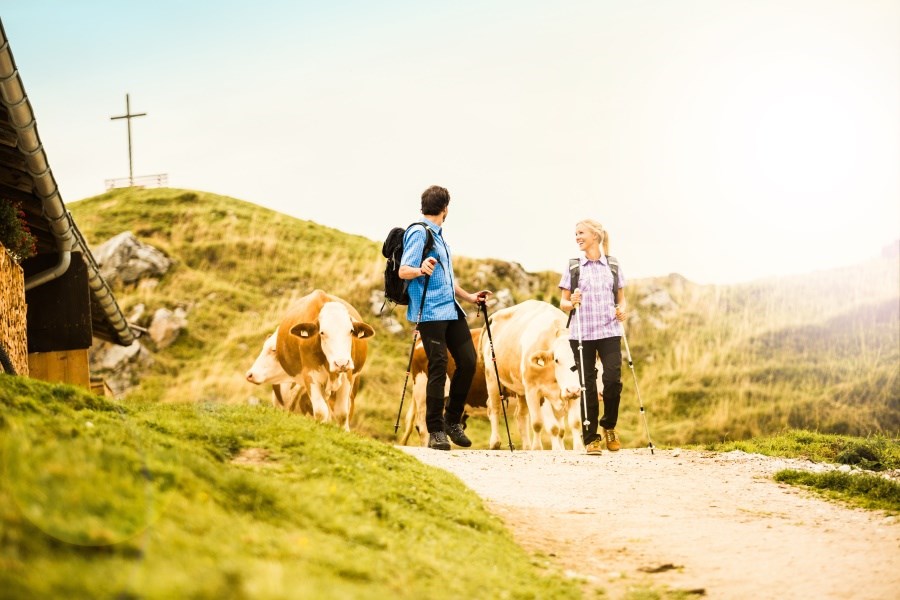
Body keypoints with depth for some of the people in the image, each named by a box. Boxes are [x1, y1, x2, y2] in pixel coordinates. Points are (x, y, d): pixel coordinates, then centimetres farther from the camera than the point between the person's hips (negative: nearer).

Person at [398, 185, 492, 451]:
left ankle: (453, 421, 18)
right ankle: (436, 432, -3)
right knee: (438, 367, -9)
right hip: (430, 312, -9)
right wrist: (421, 270, -35)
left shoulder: (438, 234, 22)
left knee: (468, 361, 4)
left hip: (451, 309, 9)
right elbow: (403, 271, -16)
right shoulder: (419, 233, -7)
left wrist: (468, 296, 29)